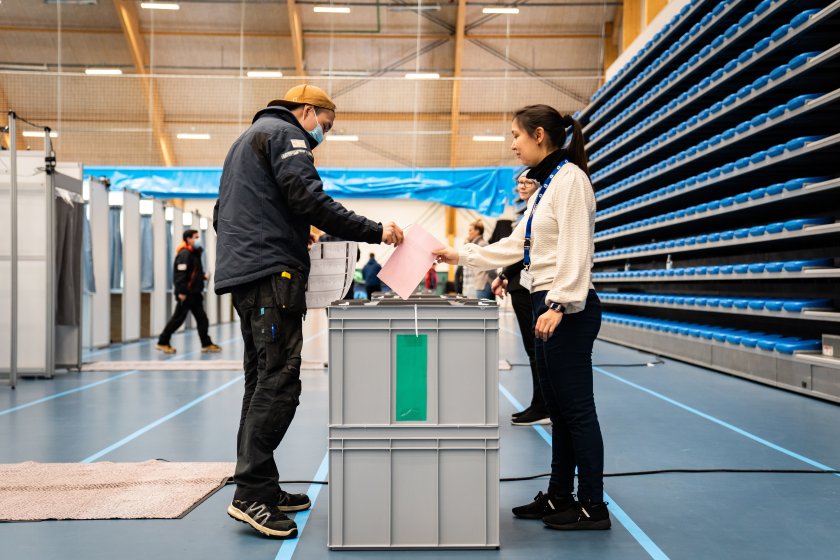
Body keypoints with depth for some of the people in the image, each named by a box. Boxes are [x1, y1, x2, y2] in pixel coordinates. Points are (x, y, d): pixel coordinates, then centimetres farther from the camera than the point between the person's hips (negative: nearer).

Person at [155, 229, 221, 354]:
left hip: (194, 293, 10)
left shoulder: (195, 253, 16)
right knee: (179, 318, -3)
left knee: (201, 318, 9)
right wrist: (181, 291, -26)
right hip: (186, 293, -9)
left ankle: (206, 344, 13)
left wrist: (203, 275, 4)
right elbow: (180, 273, -21)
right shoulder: (184, 253, -14)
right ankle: (162, 342, 7)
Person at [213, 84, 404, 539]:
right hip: (272, 271, -10)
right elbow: (310, 200, -16)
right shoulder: (285, 134, -2)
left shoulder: (248, 139, 29)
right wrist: (375, 232, -14)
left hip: (239, 272, 10)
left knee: (262, 380, 10)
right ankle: (251, 493, -14)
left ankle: (260, 489, 12)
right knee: (279, 381, -12)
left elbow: (221, 214, 30)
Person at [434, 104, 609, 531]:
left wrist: (560, 305, -25)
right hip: (548, 305, 10)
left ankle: (592, 506, 4)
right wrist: (461, 256, 22)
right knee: (558, 408, 13)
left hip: (567, 309, -10)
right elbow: (516, 245, 22)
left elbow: (575, 248, -20)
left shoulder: (569, 177, -11)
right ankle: (559, 496, 22)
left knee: (576, 408, -4)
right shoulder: (546, 184, 18)